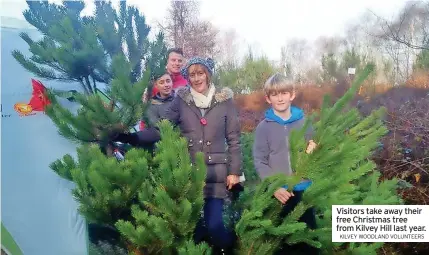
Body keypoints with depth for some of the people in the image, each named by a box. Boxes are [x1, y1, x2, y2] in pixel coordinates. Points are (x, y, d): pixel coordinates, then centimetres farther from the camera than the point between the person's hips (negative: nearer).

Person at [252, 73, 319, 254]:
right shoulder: (264, 127, -4)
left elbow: (313, 148, 13)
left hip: (303, 189, 2)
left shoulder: (304, 122, 2)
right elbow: (259, 161, -8)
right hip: (276, 192, -1)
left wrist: (313, 149, -11)